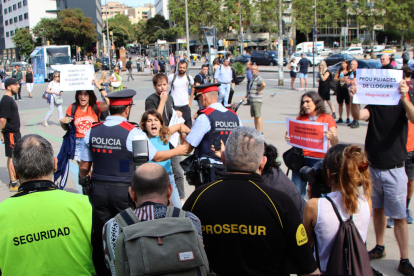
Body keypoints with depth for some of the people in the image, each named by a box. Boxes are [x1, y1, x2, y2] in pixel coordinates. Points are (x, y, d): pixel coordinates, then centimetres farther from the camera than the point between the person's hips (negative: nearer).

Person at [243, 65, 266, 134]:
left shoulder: (258, 78, -13)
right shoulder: (253, 78, 19)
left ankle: (260, 132, -5)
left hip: (257, 100, -10)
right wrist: (246, 96, 24)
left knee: (258, 116, -8)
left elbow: (263, 84, -34)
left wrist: (259, 91, -20)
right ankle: (256, 130, 19)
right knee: (255, 116, 12)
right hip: (252, 100, 10)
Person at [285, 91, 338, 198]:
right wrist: (288, 137, -11)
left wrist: (332, 137, -27)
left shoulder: (327, 118, 5)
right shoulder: (301, 118, 13)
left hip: (319, 159, -2)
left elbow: (335, 143, -4)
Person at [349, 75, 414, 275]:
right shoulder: (373, 106, 1)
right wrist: (353, 99, -41)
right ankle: (380, 248, 32)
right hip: (373, 168, 3)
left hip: (394, 170, -3)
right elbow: (358, 115, -20)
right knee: (378, 210, 16)